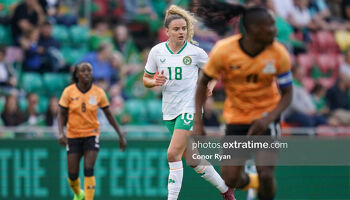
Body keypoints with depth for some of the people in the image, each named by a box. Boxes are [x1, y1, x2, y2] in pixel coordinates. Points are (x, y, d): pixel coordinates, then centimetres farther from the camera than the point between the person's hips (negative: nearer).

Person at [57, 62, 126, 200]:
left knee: (89, 170, -16)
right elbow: (62, 114, 0)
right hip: (73, 136, 0)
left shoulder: (98, 93, -4)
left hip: (92, 135, 0)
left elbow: (108, 114, 6)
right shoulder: (69, 92, -6)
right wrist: (61, 133, -16)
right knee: (72, 174, 3)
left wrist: (120, 135, 8)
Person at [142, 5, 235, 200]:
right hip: (170, 110, 4)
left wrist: (210, 85, -7)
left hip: (190, 108, -4)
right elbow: (146, 80, 11)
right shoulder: (157, 51, 2)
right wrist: (155, 82, -11)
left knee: (173, 154, -18)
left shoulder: (195, 52, -5)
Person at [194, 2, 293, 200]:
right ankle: (250, 182, 35)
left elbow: (287, 94, -6)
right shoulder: (223, 51, -18)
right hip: (236, 117, 1)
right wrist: (198, 122, -9)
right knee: (230, 180, -2)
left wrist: (268, 119, -24)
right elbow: (203, 83, -3)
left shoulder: (279, 54, -16)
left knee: (265, 175, -17)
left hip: (266, 117, -1)